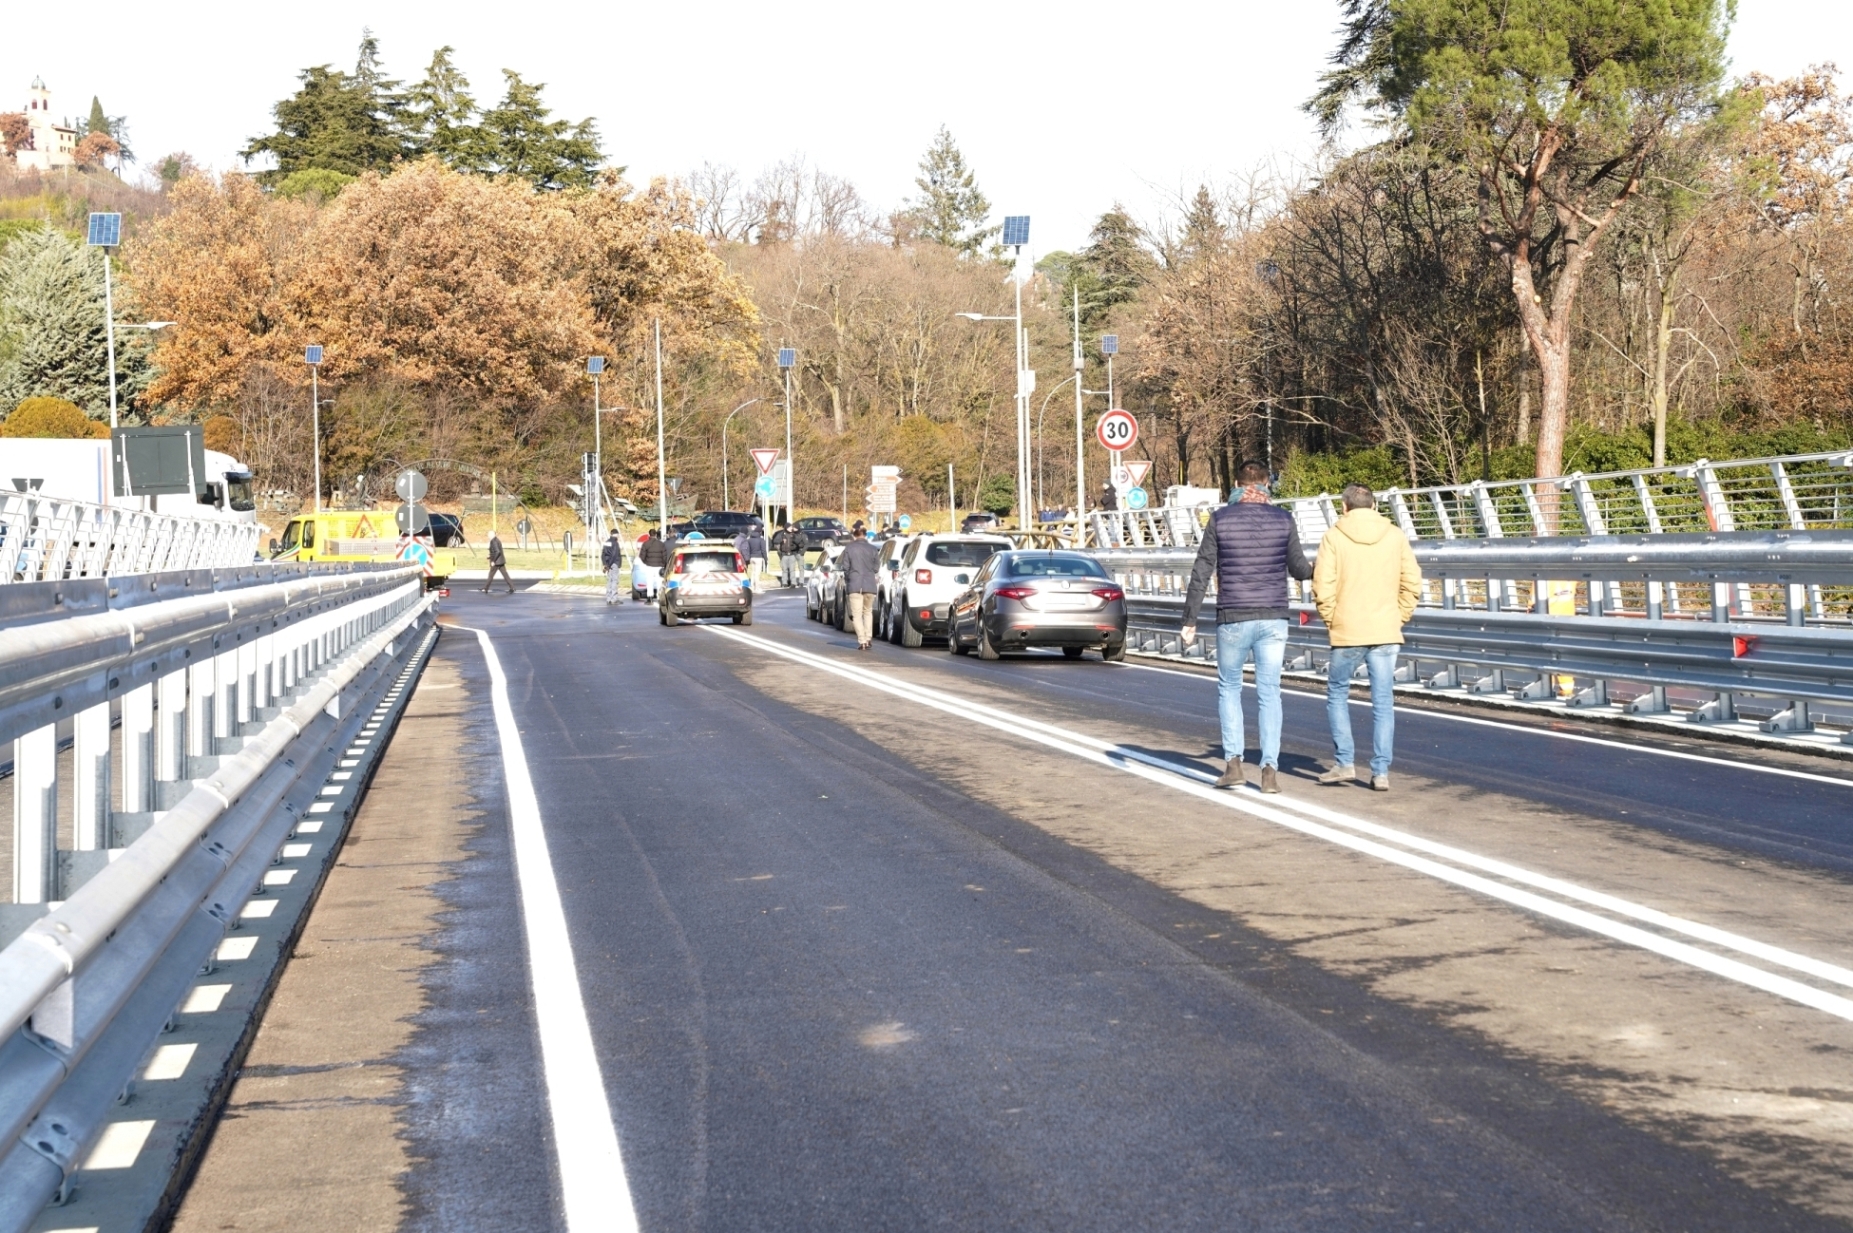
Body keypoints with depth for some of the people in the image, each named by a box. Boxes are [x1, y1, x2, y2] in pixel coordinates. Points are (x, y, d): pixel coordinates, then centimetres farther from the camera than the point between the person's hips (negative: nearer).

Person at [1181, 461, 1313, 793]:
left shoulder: (1220, 519, -3)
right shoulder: (1283, 520, 0)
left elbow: (1201, 573, -4)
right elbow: (1298, 570, 8)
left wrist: (1189, 621, 1)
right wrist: (1318, 569, 31)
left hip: (1233, 619, -1)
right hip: (1273, 619, 1)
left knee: (1229, 688, 14)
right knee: (1269, 693, 6)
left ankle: (1233, 761, 5)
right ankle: (1270, 767, -1)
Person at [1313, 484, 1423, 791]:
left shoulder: (1334, 537, -3)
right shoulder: (1395, 536, 4)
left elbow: (1323, 586, -9)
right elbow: (1412, 583, 2)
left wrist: (1331, 620, 4)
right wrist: (1400, 617, 11)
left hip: (1346, 631, -2)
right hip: (1386, 632, 2)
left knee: (1337, 694, 15)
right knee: (1383, 702, 6)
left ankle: (1344, 763, 10)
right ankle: (1381, 772, 4)